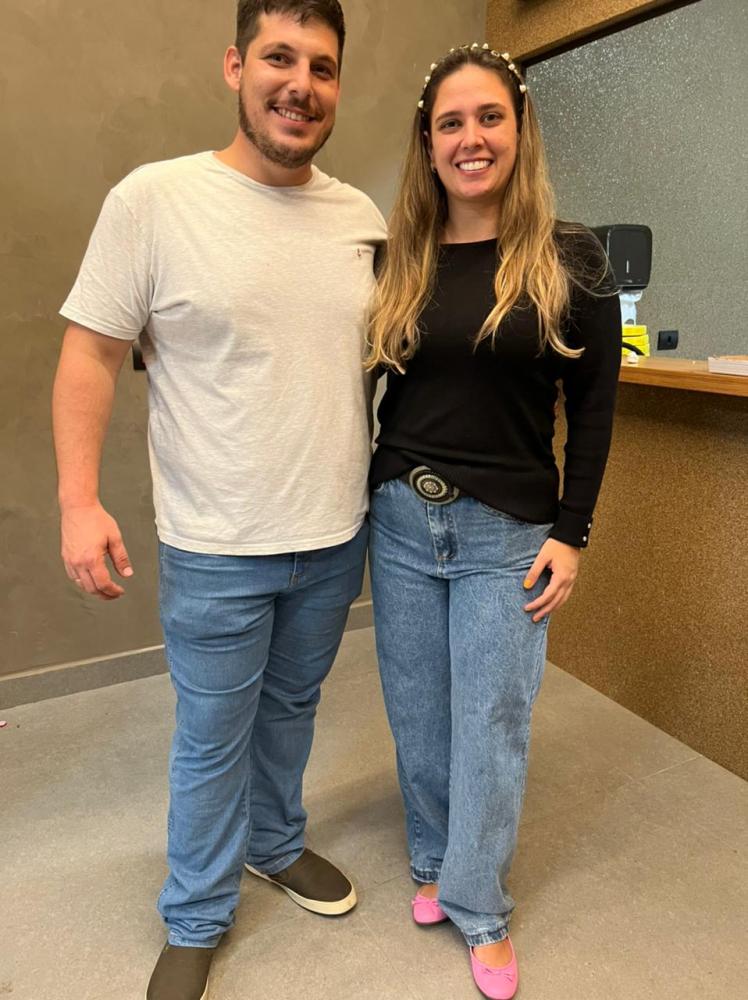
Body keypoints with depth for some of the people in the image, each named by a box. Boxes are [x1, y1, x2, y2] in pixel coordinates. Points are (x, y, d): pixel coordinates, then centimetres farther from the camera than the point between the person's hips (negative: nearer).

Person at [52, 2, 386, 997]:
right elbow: (90, 355, -7)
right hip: (216, 549, -4)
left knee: (292, 708, 24)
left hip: (338, 537, 4)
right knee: (213, 738, 13)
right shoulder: (152, 198, -9)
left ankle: (277, 844, 51)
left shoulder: (362, 216, 4)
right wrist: (80, 499, -14)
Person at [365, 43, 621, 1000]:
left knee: (491, 721, 6)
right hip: (399, 520, 3)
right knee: (416, 710, 14)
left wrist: (570, 533, -6)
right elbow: (381, 385, 8)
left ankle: (478, 910, 28)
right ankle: (434, 861, 39)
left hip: (506, 532, -2)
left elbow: (593, 404, -2)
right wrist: (367, 494, 3)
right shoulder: (399, 261, 5)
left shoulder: (568, 258, -3)